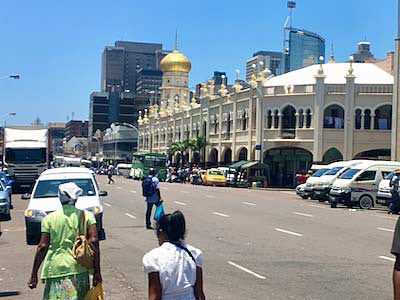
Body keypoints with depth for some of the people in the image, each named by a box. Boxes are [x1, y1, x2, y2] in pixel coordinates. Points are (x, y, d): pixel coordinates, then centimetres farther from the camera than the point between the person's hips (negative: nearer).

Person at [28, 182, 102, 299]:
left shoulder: (49, 218, 2)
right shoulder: (86, 216, 1)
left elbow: (42, 247, -2)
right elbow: (93, 242, -8)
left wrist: (34, 274, 4)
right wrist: (97, 272, -6)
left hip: (55, 269, 0)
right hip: (78, 268, 0)